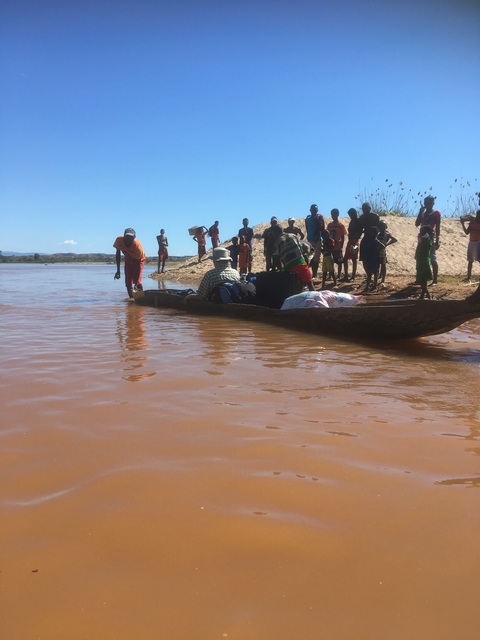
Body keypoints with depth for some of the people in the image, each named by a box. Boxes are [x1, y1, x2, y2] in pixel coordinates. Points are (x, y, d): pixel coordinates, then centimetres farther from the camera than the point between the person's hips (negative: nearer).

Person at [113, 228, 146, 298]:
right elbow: (118, 254, -9)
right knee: (128, 283, -4)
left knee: (137, 282, -19)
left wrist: (136, 284, -32)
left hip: (138, 261, -4)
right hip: (128, 261, 4)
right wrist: (118, 270, -10)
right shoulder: (119, 240, -28)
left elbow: (138, 264, -31)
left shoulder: (137, 246, -38)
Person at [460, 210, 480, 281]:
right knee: (470, 261, 9)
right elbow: (467, 232, 4)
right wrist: (463, 224, -3)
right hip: (471, 243, 4)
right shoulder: (472, 222, 8)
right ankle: (469, 277, 15)